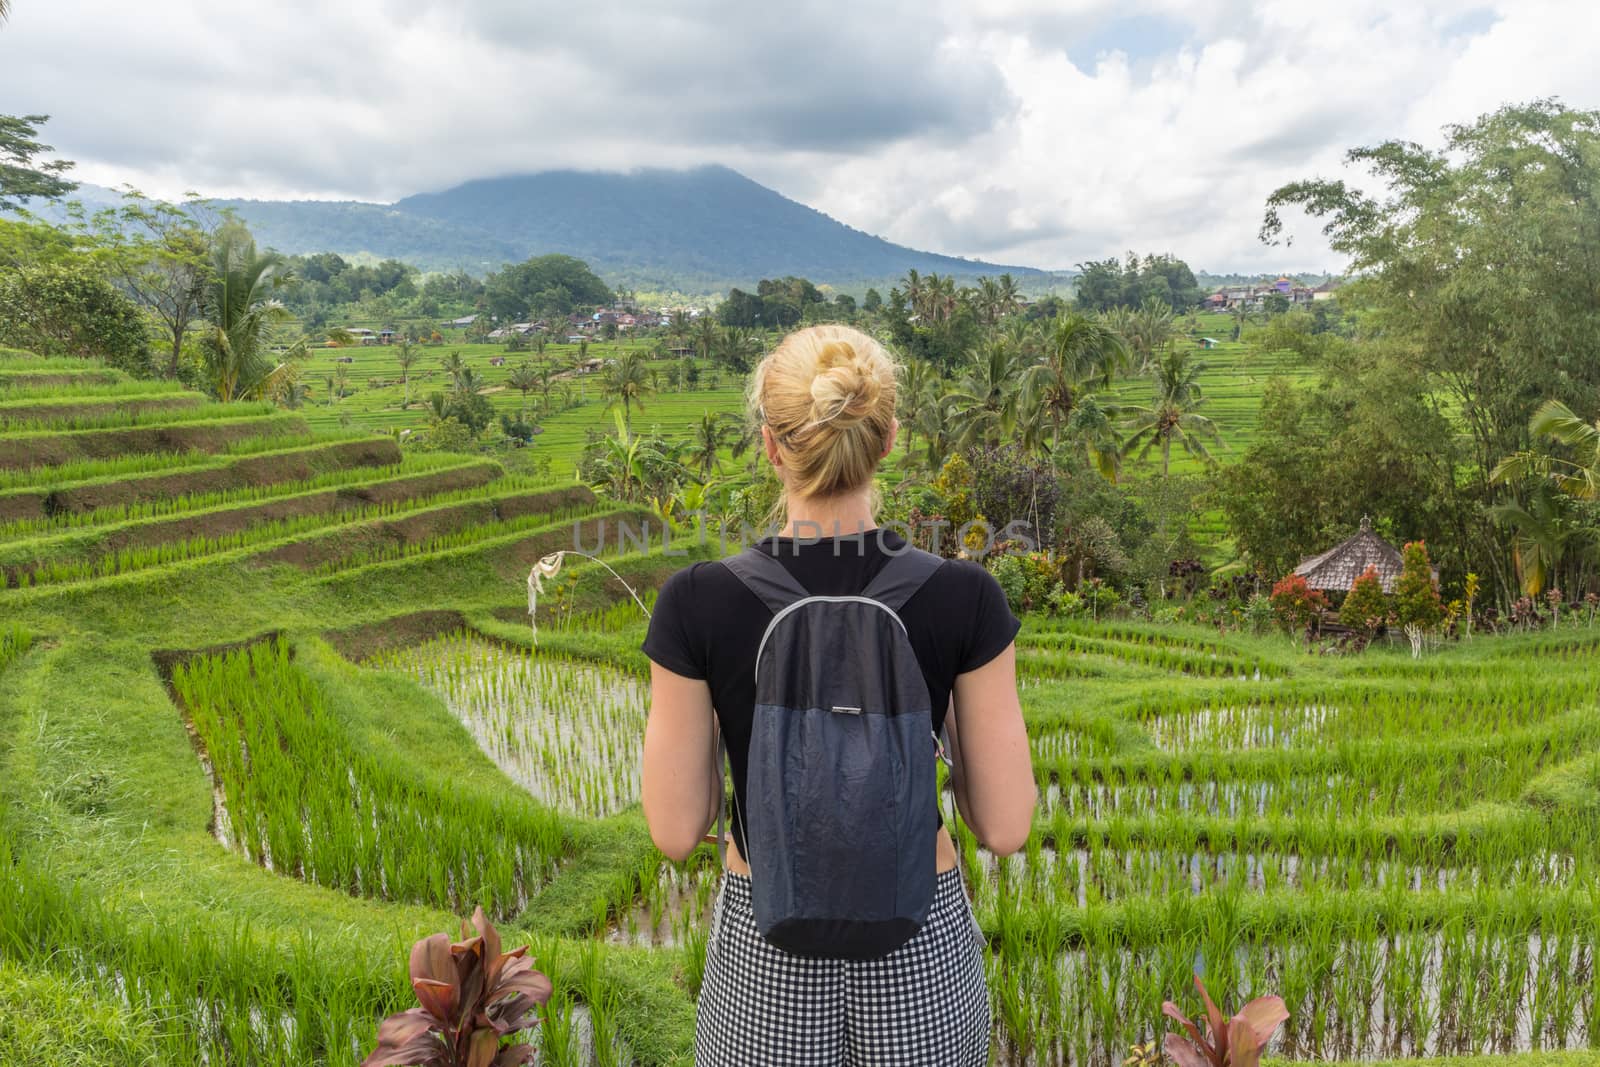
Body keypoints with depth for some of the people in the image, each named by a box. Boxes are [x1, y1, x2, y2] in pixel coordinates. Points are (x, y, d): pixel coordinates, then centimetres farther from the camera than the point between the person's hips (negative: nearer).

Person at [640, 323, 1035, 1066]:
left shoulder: (700, 601, -19)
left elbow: (676, 831, -12)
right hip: (920, 949, 1)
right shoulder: (963, 596, -17)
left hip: (767, 955, 0)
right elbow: (1005, 826, -12)